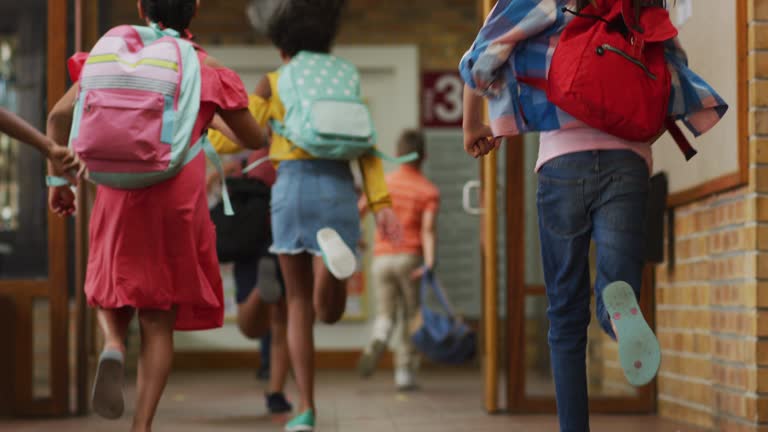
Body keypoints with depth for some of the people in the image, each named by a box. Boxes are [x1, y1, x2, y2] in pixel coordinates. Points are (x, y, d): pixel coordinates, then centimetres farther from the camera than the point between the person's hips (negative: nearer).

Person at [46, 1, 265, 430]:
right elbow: (255, 139, 12)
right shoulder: (209, 69, 4)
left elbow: (60, 114, 1)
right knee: (159, 319, 7)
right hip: (178, 199, -1)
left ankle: (114, 346, -10)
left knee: (115, 288, 23)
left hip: (119, 194, 1)